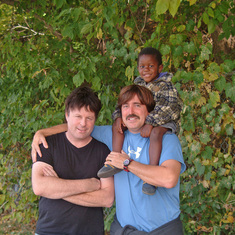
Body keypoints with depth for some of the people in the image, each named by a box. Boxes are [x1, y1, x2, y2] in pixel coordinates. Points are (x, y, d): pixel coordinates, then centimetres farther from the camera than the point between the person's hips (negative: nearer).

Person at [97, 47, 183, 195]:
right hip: (140, 121, 8)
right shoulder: (138, 85, 10)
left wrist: (150, 123, -30)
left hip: (163, 122, -7)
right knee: (117, 126, 0)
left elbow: (171, 108, -23)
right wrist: (118, 116, -8)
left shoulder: (166, 86, -11)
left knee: (156, 132, -40)